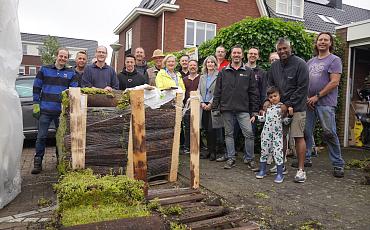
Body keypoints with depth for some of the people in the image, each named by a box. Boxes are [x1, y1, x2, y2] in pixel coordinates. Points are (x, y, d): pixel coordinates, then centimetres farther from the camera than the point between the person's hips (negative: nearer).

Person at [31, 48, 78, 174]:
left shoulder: (71, 73, 7)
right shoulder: (44, 69, 6)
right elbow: (36, 88, 6)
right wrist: (36, 105, 0)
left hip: (62, 111, 1)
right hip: (45, 110, -1)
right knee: (41, 136, 1)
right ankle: (37, 163, 10)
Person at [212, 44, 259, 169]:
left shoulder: (248, 72, 6)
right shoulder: (223, 72, 9)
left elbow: (253, 92, 4)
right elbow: (217, 91, 8)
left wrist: (254, 110, -1)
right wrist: (215, 107, 2)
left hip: (243, 109, -1)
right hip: (227, 109, 2)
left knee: (249, 133, -5)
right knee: (229, 134, 9)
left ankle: (250, 159, 11)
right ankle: (231, 159, 20)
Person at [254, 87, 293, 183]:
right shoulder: (268, 107, 12)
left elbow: (285, 121, -3)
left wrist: (290, 114, -18)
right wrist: (256, 117, 14)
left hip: (277, 133, -4)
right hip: (266, 132, 4)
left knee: (278, 152, -7)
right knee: (264, 150, 10)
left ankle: (280, 174, 3)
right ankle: (262, 170, 24)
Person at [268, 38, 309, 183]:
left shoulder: (300, 64, -8)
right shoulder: (274, 66, 10)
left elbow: (302, 88, -12)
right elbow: (270, 85, 17)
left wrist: (288, 105, -14)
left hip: (297, 107, -5)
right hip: (279, 107, 5)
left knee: (299, 137, -5)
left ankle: (301, 169, 2)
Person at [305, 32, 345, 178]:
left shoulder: (334, 60, 0)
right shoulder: (311, 62, 18)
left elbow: (334, 82, -9)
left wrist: (317, 97, -12)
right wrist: (306, 97, 1)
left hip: (325, 103, -5)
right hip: (309, 102, 6)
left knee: (329, 133, -6)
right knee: (306, 131, 7)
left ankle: (338, 164, 6)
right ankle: (306, 158, 21)